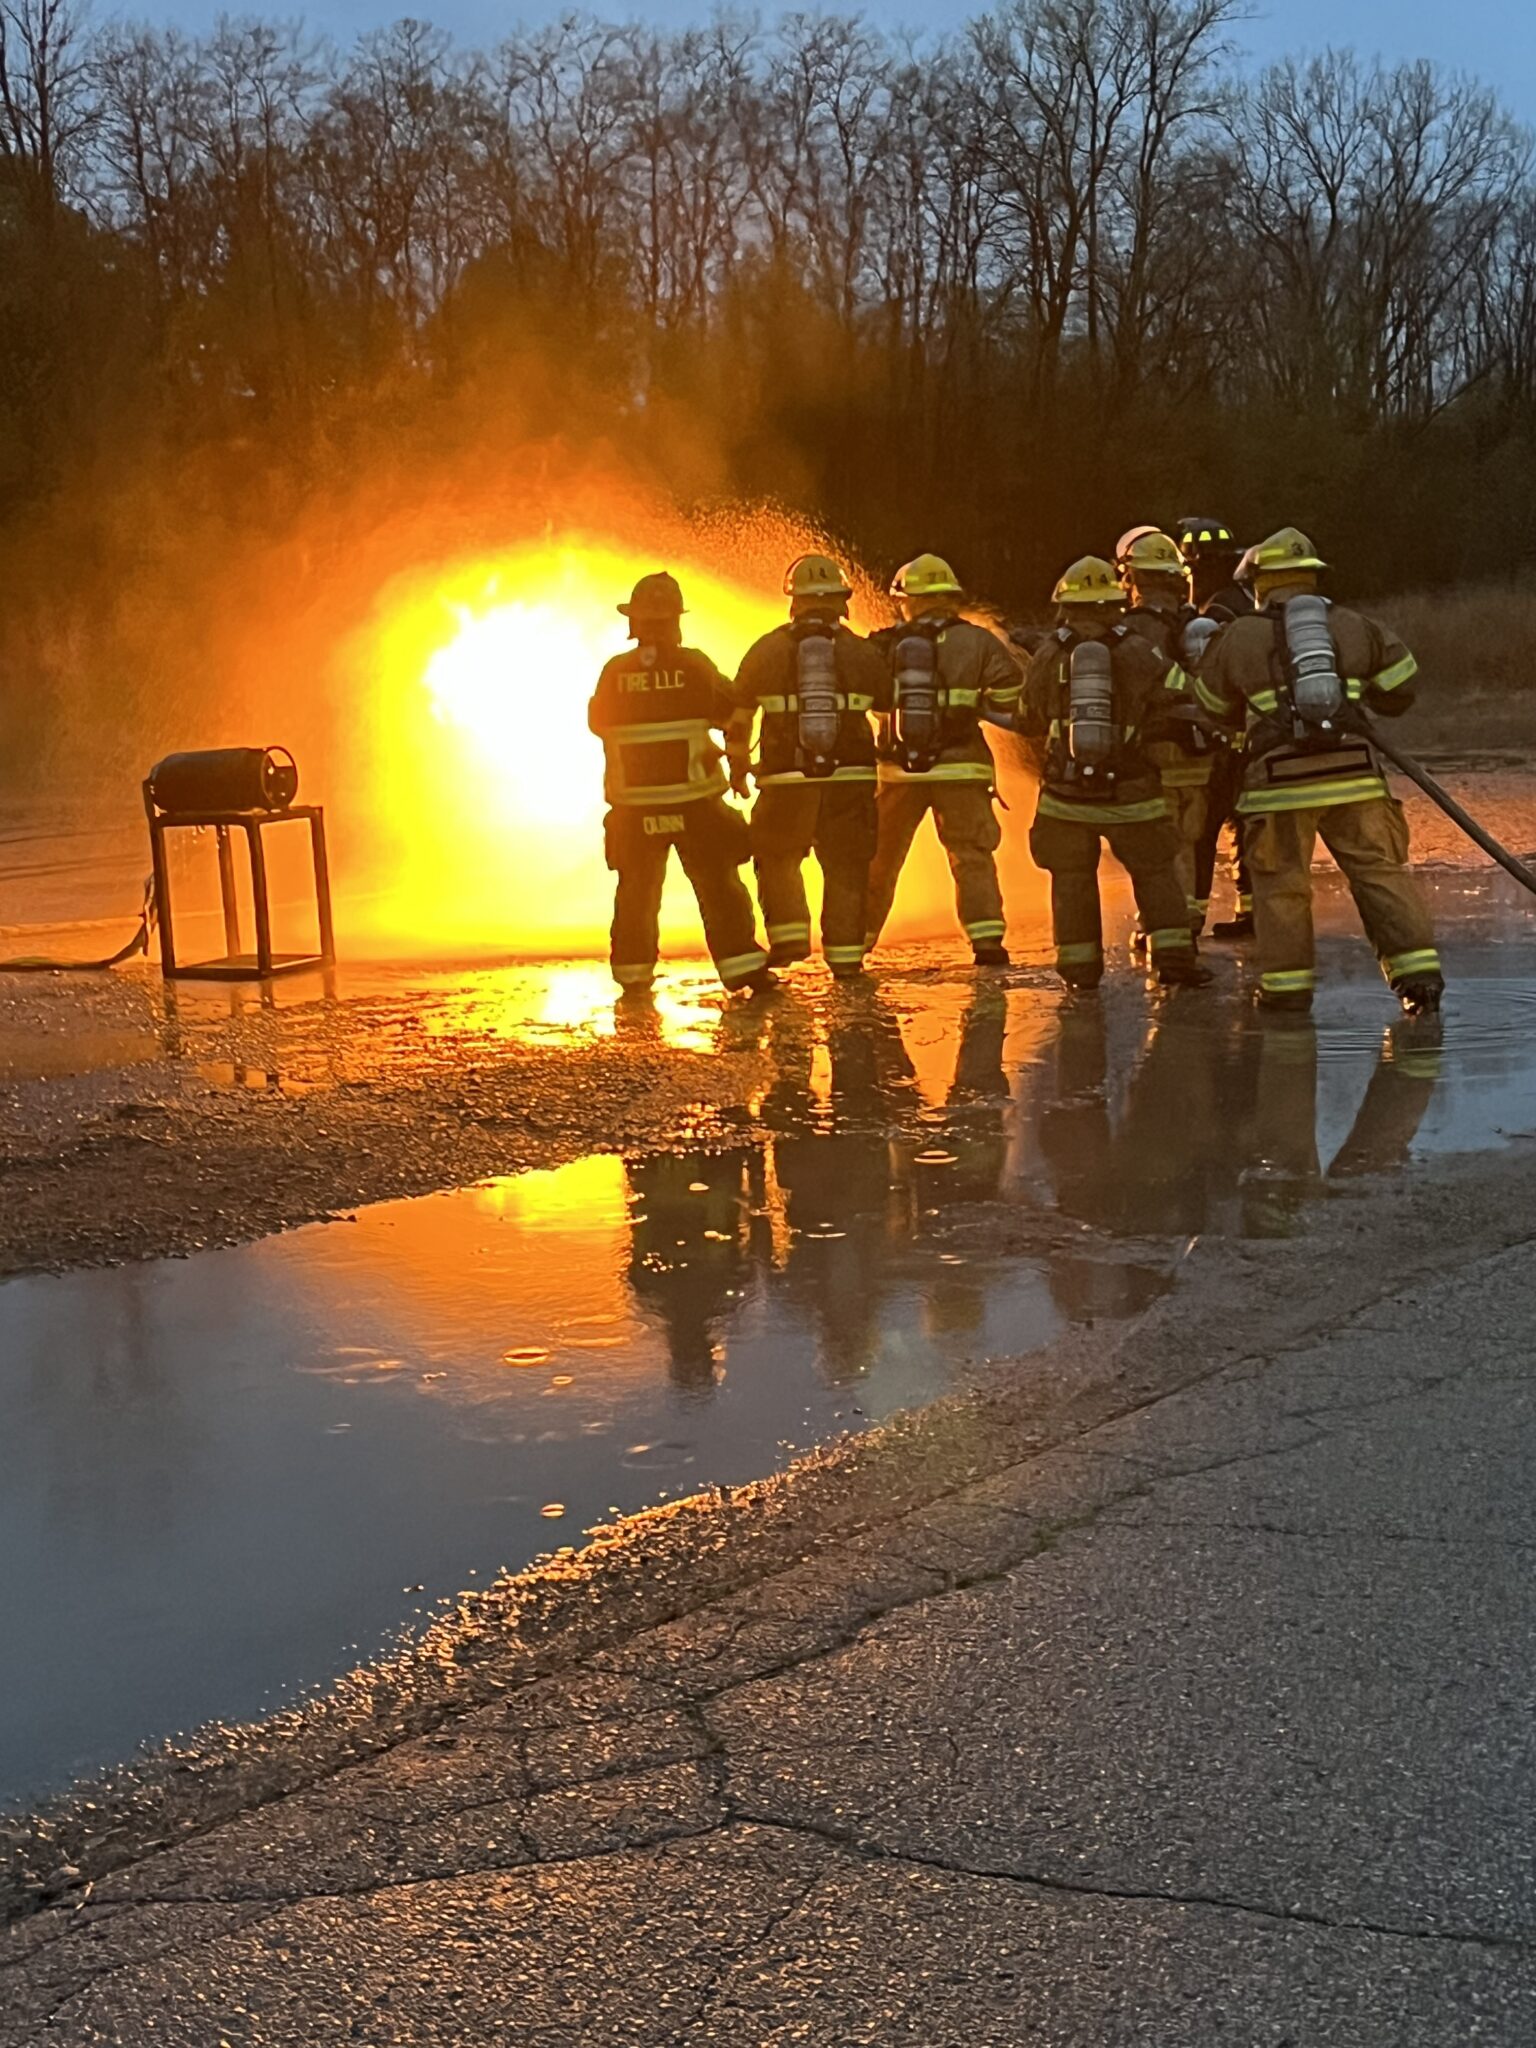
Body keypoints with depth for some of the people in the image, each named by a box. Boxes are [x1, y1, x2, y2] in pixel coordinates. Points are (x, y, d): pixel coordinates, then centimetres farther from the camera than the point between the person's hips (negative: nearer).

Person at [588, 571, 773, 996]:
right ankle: (741, 965, -2)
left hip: (634, 806, 2)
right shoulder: (694, 665, -9)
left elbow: (598, 722, 9)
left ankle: (633, 973, 18)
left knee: (637, 889, 15)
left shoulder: (615, 671, -5)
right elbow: (732, 712, 1)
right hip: (694, 801, -2)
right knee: (718, 886, 4)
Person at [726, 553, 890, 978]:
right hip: (850, 778, 0)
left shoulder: (766, 650, 3)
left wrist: (737, 767, 20)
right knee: (846, 867, 10)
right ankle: (845, 955, 8)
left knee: (777, 859, 18)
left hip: (786, 780, 0)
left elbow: (737, 715, 7)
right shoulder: (860, 652, 4)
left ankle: (788, 935, 5)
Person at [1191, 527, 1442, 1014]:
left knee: (1281, 884, 8)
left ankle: (1287, 984, 9)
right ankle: (1417, 970, 1)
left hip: (1280, 780, -2)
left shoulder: (1237, 638, 7)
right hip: (1355, 773, 2)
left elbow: (1215, 707, 19)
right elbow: (1400, 690, 16)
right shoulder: (1356, 627, 12)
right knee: (1381, 872, 6)